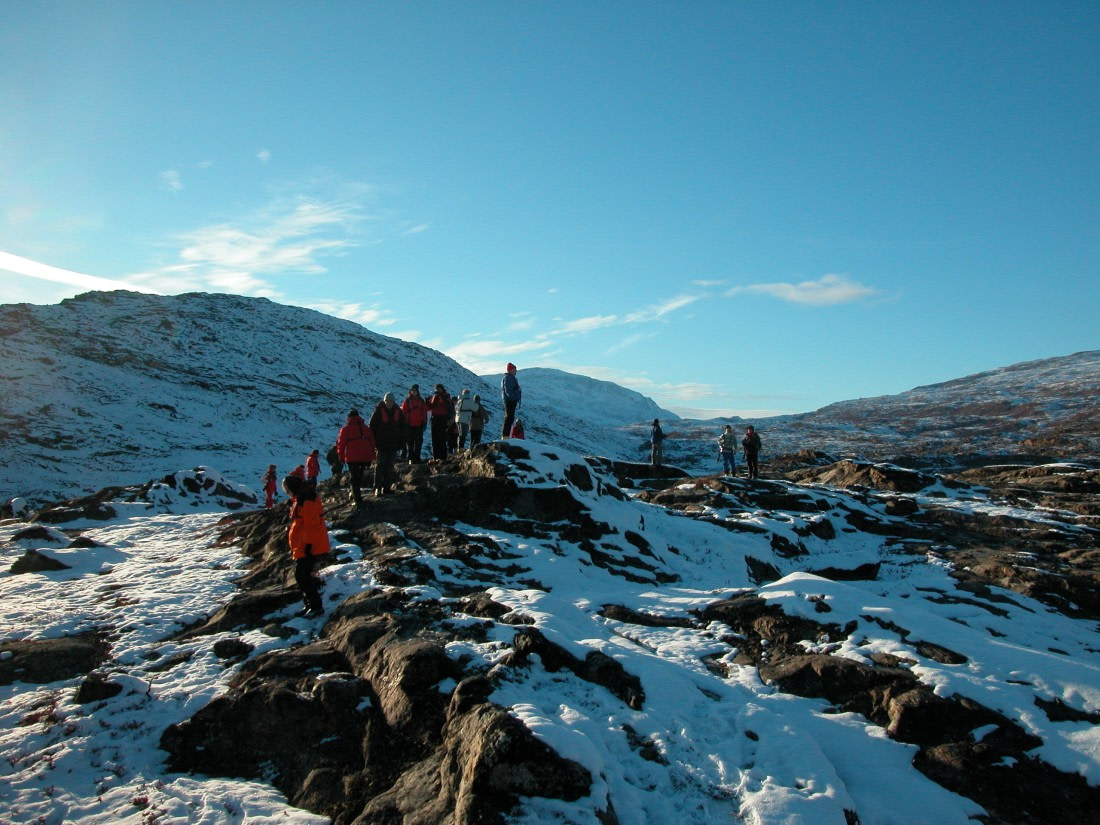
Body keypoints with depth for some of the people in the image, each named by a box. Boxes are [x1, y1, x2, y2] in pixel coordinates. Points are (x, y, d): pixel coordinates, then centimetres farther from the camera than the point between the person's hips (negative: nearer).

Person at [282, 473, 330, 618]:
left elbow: (311, 524, -23)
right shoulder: (300, 499, 15)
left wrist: (308, 545, -23)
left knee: (302, 576, -10)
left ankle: (316, 606, -4)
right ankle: (310, 605, 22)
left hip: (308, 547, -11)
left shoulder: (307, 501, -19)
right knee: (301, 576, 14)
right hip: (302, 547, 11)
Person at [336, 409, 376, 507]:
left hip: (352, 458, -4)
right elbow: (372, 443, 17)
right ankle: (355, 495, 29)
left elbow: (341, 443, 0)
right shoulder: (366, 428, 16)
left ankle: (358, 500, -11)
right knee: (359, 476, 21)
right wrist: (370, 458, 21)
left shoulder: (346, 429, 2)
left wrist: (341, 457, 12)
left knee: (354, 478, -1)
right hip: (365, 458, 4)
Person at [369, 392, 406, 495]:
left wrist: (401, 441, 7)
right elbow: (372, 427, -4)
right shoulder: (378, 411, -7)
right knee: (379, 465, -4)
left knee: (390, 466, 9)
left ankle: (386, 487, 17)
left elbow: (402, 428, 12)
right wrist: (374, 442, -8)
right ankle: (378, 488, -2)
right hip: (381, 444, -4)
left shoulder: (398, 411, 5)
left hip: (393, 445, 4)